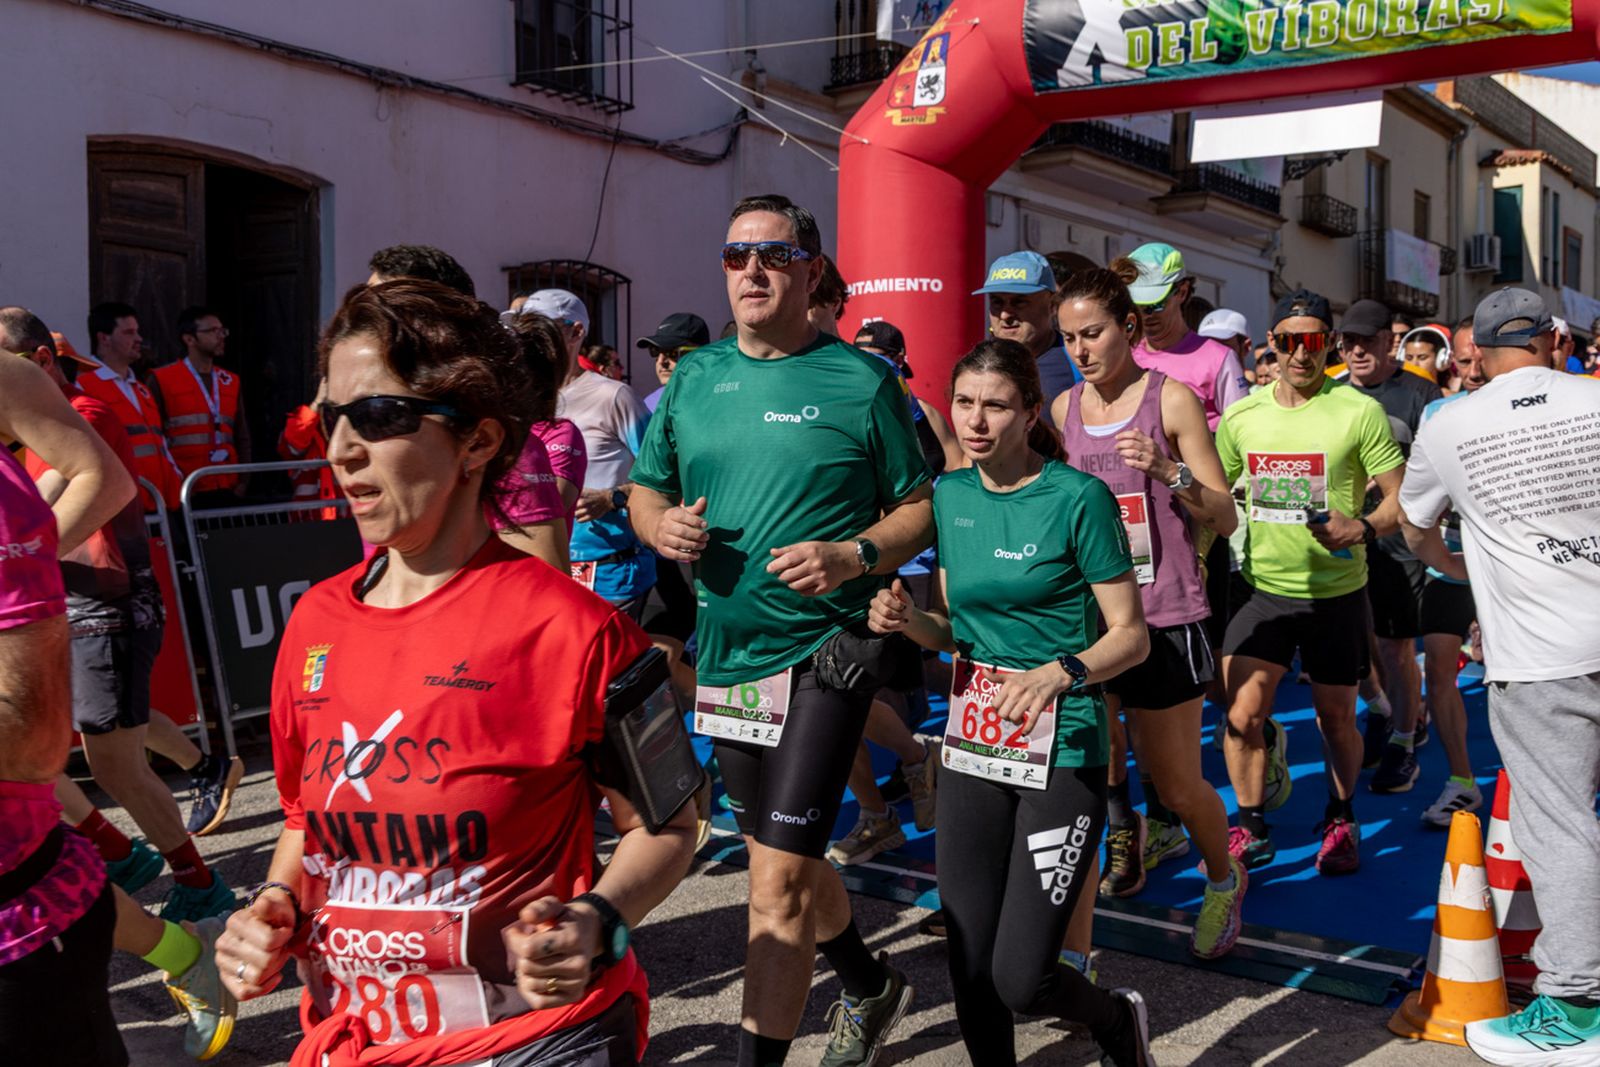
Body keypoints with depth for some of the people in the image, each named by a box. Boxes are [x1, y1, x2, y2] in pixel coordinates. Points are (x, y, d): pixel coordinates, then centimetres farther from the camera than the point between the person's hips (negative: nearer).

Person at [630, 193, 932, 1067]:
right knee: (782, 855, 21)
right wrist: (661, 525, -7)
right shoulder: (694, 378, 7)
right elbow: (645, 490, 16)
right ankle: (871, 988, 45)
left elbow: (922, 505, -3)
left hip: (821, 652, -6)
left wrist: (854, 555, -20)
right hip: (725, 653, 6)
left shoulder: (861, 380, -6)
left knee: (779, 878, -9)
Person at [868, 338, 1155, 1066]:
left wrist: (1059, 672, -25)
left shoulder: (1077, 498, -10)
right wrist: (906, 619, -7)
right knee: (970, 970, 6)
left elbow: (1131, 636, -7)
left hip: (1061, 751, -5)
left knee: (1021, 980, -5)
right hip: (972, 743, 5)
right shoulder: (949, 495, 6)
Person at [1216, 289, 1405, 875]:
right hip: (1263, 588, 2)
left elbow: (1401, 498, -6)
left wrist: (1361, 529, -25)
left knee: (1337, 717, 11)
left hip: (1336, 592, -2)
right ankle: (1250, 828, 11)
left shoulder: (1359, 412, -8)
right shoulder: (1241, 416, 2)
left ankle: (1340, 820, 36)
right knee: (1242, 711, -8)